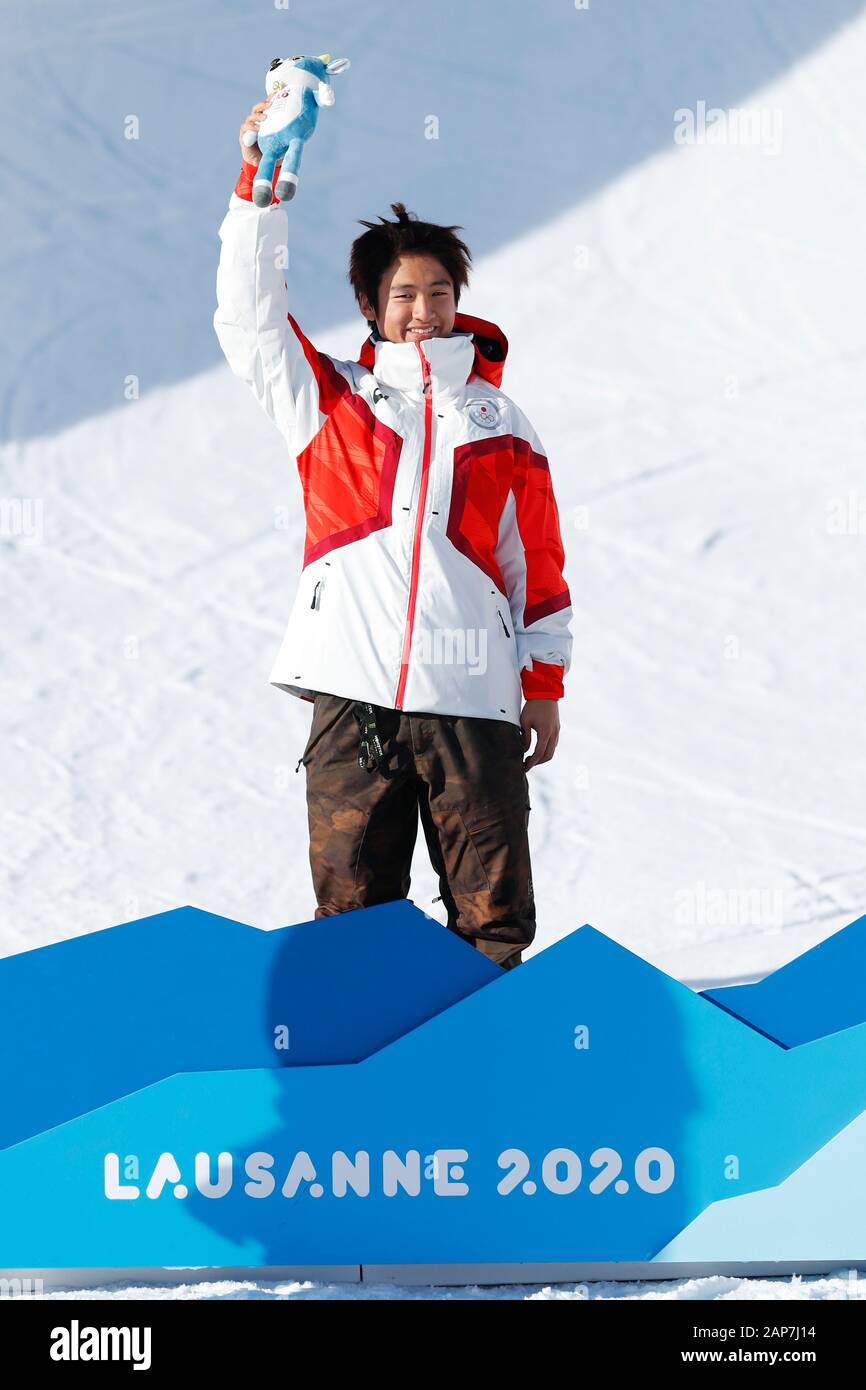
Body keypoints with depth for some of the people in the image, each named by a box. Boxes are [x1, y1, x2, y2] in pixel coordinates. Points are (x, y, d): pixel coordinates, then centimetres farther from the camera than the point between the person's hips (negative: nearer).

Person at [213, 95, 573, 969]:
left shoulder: (498, 423, 14)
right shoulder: (330, 402, 13)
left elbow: (538, 560, 14)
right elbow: (248, 314, 4)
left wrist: (545, 684, 9)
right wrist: (260, 183, -5)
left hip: (473, 700, 0)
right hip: (353, 698, 0)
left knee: (492, 918, 0)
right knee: (353, 913, 2)